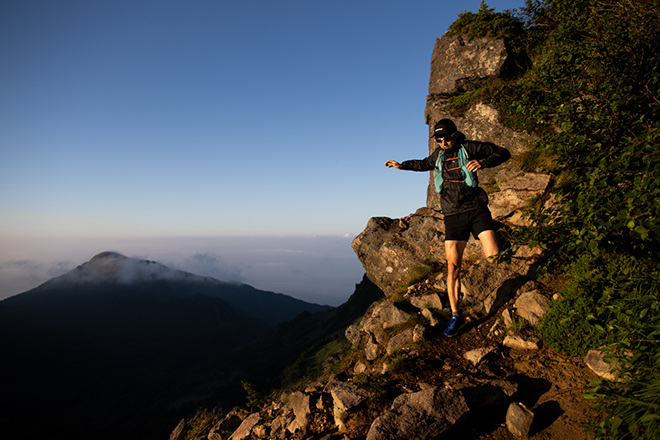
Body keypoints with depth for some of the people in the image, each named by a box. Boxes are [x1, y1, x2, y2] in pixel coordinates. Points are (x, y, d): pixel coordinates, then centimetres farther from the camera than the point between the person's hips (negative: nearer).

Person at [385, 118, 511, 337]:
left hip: (477, 209, -3)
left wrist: (482, 162, -17)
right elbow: (425, 164, 38)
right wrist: (402, 165, 31)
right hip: (454, 215, 3)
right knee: (453, 265, -4)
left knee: (494, 257, -16)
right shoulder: (438, 154, 15)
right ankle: (455, 315, 4)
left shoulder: (469, 148, 1)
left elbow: (503, 153, 1)